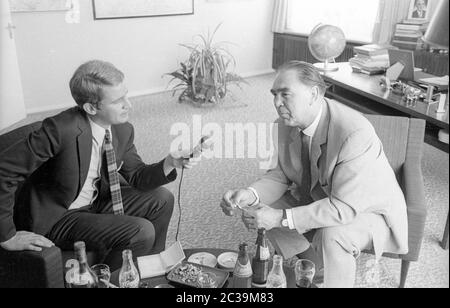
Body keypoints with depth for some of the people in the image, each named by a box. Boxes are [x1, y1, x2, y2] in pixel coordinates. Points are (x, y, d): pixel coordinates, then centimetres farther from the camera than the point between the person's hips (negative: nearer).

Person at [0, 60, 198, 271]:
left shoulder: (123, 130, -8)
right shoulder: (61, 130, -31)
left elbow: (136, 176, 3)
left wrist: (170, 163, -17)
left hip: (97, 202, 7)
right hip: (56, 218, -7)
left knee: (162, 199, 3)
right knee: (141, 232, -23)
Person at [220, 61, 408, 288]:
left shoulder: (355, 133, -34)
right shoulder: (289, 122, -11)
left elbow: (344, 207, -34)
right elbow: (282, 174, 0)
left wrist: (281, 218, -36)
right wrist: (250, 194, -21)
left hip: (369, 209, -7)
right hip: (321, 199, 7)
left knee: (331, 235, -36)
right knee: (263, 209, -6)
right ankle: (318, 269, 11)